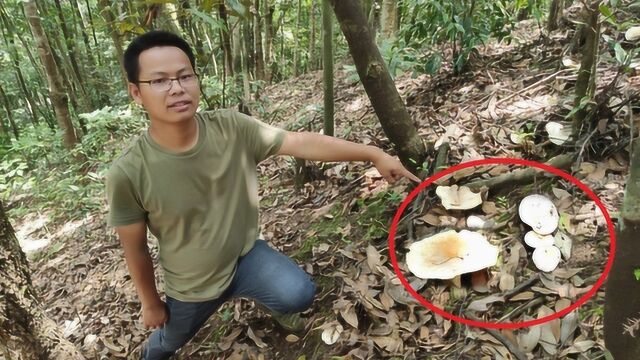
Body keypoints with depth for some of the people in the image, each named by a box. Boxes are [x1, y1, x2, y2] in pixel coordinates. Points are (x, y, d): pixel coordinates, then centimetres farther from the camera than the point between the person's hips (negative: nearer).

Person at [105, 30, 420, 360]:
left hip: (244, 256, 1)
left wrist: (374, 154, -21)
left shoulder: (233, 129, -24)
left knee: (298, 294, -24)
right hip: (190, 289, 0)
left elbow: (303, 142, -21)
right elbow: (135, 250, -14)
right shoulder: (128, 173, -28)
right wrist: (150, 302, 0)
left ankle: (276, 304, 16)